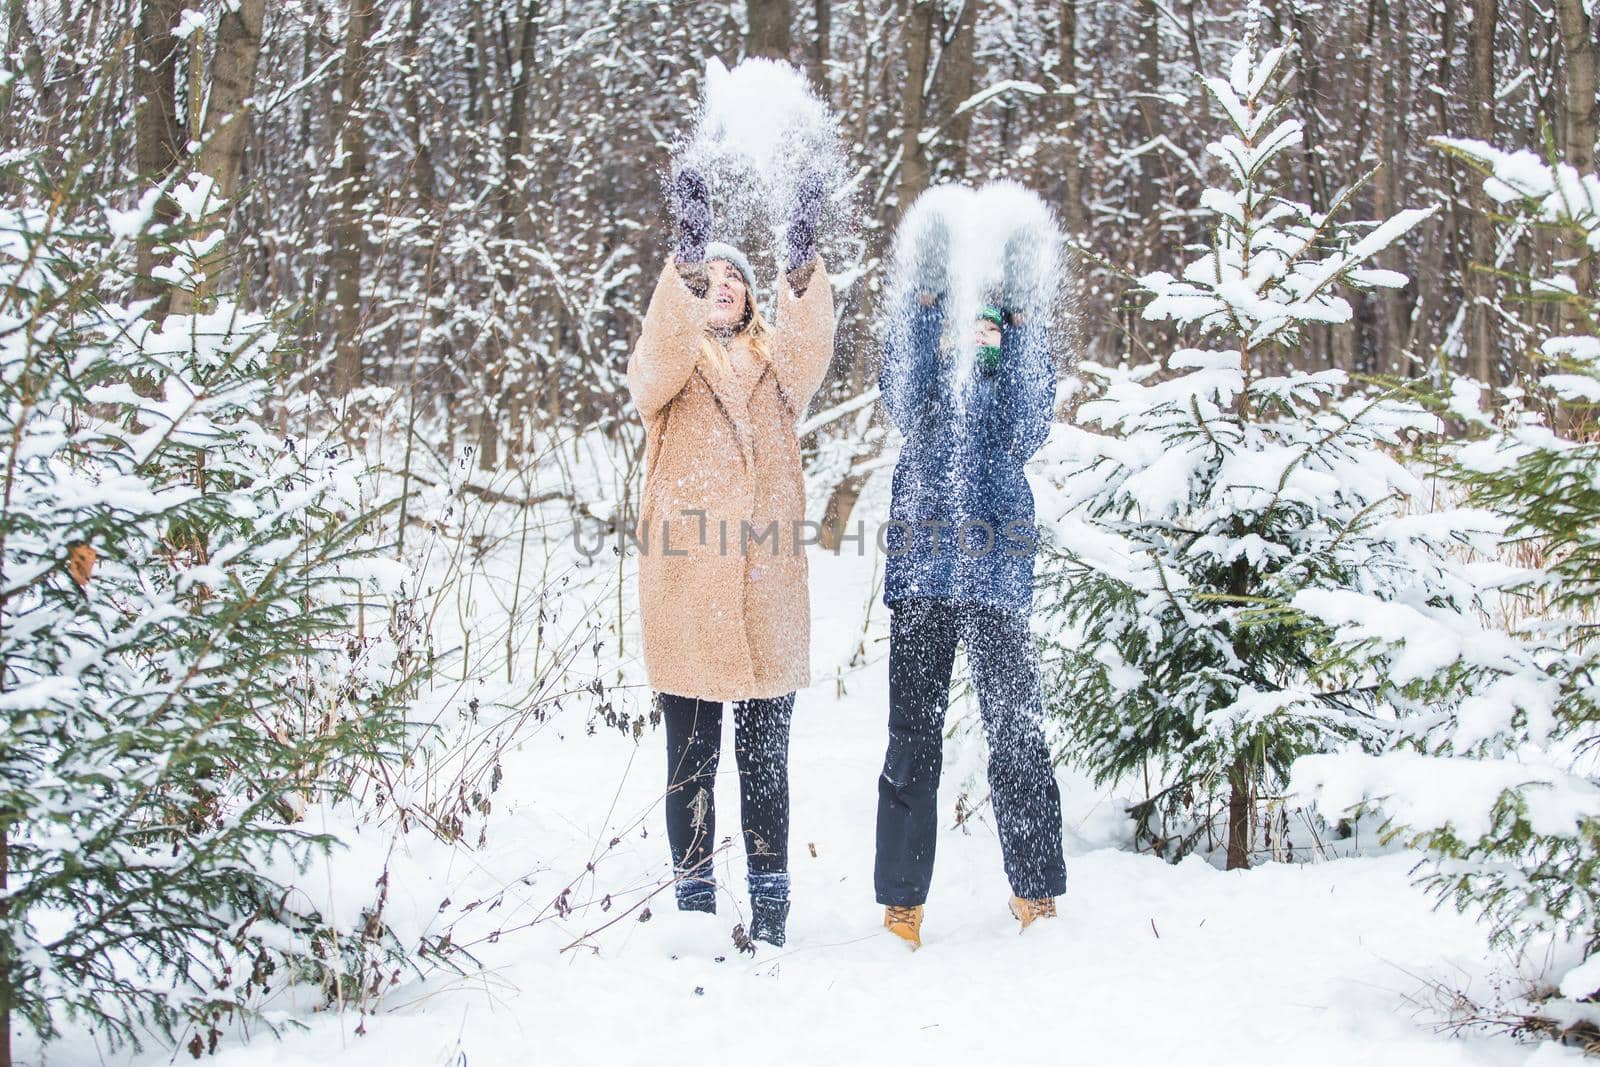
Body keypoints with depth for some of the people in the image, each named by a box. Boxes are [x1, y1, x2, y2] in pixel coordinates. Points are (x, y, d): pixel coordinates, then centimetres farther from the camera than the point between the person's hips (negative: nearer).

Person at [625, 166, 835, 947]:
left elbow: (809, 346, -11)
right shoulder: (669, 362, 7)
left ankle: (770, 896, 14)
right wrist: (687, 258, -32)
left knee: (765, 756, 8)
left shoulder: (771, 360, 12)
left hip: (767, 590, 2)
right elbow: (654, 368, -18)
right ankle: (693, 895, 10)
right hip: (685, 588, -2)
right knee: (692, 756, 2)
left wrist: (802, 264, -30)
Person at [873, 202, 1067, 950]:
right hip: (922, 546, 0)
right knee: (913, 730, 0)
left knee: (1016, 723, -4)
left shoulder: (1023, 334, 10)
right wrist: (934, 316, -17)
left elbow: (1027, 433, -5)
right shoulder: (919, 323, 9)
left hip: (997, 548, 0)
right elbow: (905, 409, -10)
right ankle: (902, 903, 6)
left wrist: (1003, 345, -14)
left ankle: (1036, 895, 5)